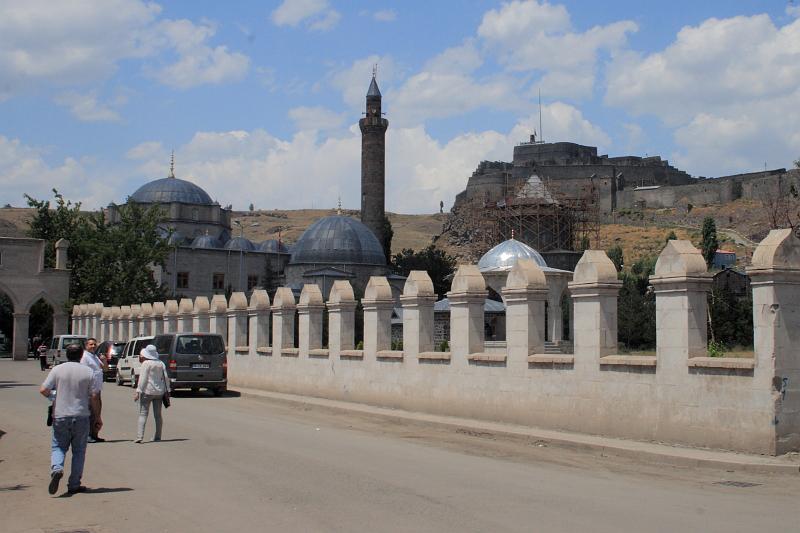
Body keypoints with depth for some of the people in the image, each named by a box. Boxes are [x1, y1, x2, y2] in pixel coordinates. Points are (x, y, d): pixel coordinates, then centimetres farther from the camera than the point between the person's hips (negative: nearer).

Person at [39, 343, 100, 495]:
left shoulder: (57, 370, -2)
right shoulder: (88, 372, -1)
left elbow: (43, 390, -7)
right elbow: (93, 397, -3)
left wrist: (51, 396, 16)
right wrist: (97, 417, 6)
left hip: (61, 416, 0)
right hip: (81, 416, 0)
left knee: (58, 446, 13)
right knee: (79, 450, 10)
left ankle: (57, 468, -16)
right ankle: (74, 484, 11)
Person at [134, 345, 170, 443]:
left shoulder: (146, 363, -9)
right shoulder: (161, 363, 8)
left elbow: (143, 379, -14)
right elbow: (166, 377, 7)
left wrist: (138, 392, -13)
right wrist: (167, 390, 13)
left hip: (147, 391, -5)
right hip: (159, 391, 5)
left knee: (143, 414, -5)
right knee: (158, 415, 13)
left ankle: (139, 436, -16)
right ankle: (158, 436, 16)